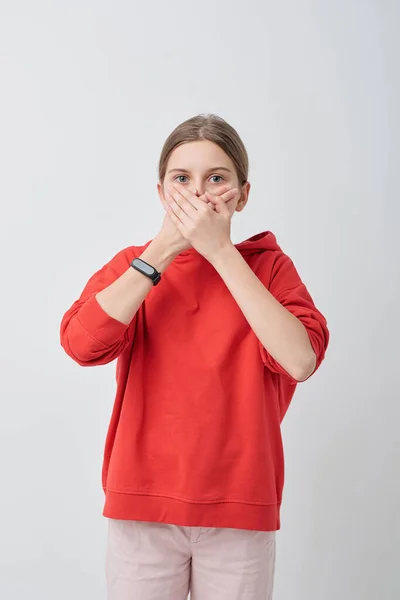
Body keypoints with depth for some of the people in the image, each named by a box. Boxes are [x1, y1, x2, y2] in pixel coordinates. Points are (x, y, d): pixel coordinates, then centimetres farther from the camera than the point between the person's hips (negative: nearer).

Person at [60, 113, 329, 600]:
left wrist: (220, 251, -15)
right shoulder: (132, 265, 5)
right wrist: (165, 247, -12)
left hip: (240, 512, 0)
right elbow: (82, 343, -14)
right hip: (143, 507, 1)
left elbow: (300, 360, -17)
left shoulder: (269, 267, 1)